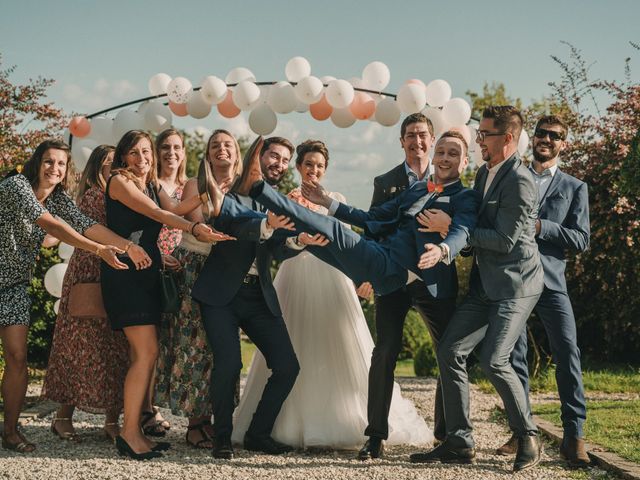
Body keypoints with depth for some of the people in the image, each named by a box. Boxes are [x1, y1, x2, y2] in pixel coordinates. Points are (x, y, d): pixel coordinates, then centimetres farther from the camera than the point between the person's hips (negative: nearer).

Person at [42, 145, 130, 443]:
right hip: (89, 281, -6)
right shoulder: (93, 197, -5)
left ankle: (112, 420, 5)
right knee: (82, 348, -3)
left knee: (115, 350, 2)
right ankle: (64, 416, 6)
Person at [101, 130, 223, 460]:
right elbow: (156, 213, -15)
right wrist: (193, 228, -27)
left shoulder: (154, 187, 19)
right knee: (147, 351, -14)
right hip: (124, 274, -7)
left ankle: (133, 430, 7)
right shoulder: (119, 181, -3)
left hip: (148, 274, 8)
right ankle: (130, 433, -10)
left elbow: (174, 209, -1)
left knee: (139, 354, 4)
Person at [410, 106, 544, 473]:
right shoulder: (485, 172, 12)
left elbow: (505, 241, -19)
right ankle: (460, 442, 7)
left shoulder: (519, 181, -17)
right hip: (485, 284, 9)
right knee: (451, 351, 0)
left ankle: (529, 438, 4)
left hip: (516, 284, -9)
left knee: (494, 360, -17)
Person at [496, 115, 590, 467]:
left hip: (550, 279, -2)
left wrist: (540, 227, -10)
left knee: (567, 352, -12)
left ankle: (574, 436, -9)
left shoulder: (574, 188, 13)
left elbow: (581, 239, 3)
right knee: (514, 356, 3)